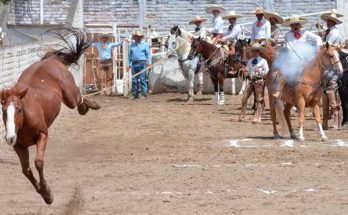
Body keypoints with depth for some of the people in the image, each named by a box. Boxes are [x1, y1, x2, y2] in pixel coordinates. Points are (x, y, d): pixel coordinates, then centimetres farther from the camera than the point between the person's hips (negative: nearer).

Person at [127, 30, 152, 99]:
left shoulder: (145, 45, 7)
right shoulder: (132, 45, 16)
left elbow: (148, 54, 3)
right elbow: (130, 55, 19)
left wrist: (149, 62, -10)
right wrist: (129, 64, 12)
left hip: (142, 64, -4)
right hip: (134, 64, 4)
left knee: (142, 79, -8)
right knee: (134, 80, 3)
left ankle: (144, 94, -6)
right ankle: (135, 95, 8)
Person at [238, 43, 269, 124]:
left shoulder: (263, 61, -1)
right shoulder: (250, 61, 14)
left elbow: (267, 72, -5)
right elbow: (247, 73, 17)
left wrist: (259, 71, -21)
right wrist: (245, 71, -6)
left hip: (259, 80, -6)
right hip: (251, 81, 6)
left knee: (259, 100, -3)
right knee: (244, 98, 1)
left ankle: (257, 118, -1)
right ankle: (242, 117, 8)